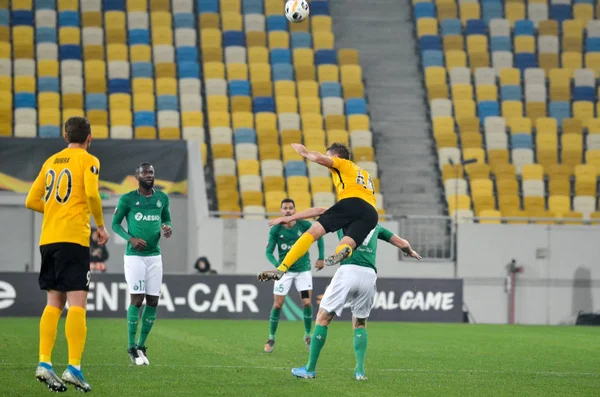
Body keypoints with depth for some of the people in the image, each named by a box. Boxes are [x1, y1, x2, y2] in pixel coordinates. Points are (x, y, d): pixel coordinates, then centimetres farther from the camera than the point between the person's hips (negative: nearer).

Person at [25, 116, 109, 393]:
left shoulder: (51, 161, 17)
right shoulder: (88, 160, 0)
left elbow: (32, 201, 15)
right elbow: (92, 194, -17)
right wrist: (101, 226, -4)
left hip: (48, 239, 6)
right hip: (74, 238, -6)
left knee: (54, 303, 10)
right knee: (77, 304, -8)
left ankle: (44, 363, 0)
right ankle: (73, 368, -16)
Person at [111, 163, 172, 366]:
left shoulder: (162, 198, 7)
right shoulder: (127, 199, -4)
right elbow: (115, 223, 2)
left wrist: (167, 228, -5)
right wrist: (130, 238, -14)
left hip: (155, 256, 4)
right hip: (134, 256, -4)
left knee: (153, 301, 2)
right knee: (137, 299, -10)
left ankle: (141, 345, 14)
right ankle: (132, 347, -1)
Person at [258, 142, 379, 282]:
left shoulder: (342, 163, 20)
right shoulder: (365, 174, 40)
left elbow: (319, 158, 0)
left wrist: (305, 153, 19)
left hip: (351, 201, -6)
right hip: (372, 213, 6)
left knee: (313, 232, -7)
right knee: (346, 245, -8)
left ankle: (282, 268, -19)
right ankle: (343, 251, -48)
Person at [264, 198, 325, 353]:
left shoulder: (304, 225, -11)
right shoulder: (275, 230, -13)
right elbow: (269, 252, -11)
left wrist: (321, 257, 5)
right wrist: (277, 265, -30)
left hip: (303, 269, 0)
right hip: (285, 270, 0)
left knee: (307, 303, -8)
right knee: (277, 305, -4)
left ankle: (308, 336, 11)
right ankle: (271, 338, 10)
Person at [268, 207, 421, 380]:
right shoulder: (375, 225, 26)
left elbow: (320, 211, 2)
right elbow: (403, 244, 31)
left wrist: (288, 218, 2)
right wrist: (410, 252, 54)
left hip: (348, 271, -4)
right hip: (369, 276, 4)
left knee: (323, 317, 6)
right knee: (360, 324, 21)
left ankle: (310, 369, 4)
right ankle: (360, 370, 6)